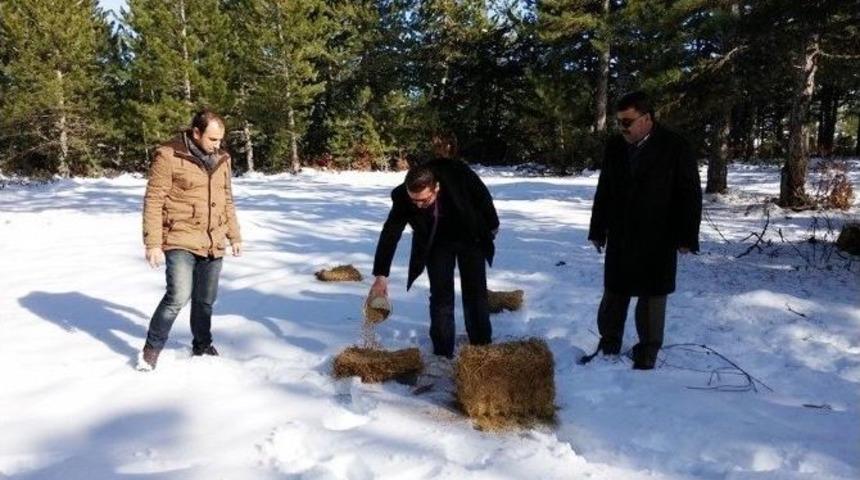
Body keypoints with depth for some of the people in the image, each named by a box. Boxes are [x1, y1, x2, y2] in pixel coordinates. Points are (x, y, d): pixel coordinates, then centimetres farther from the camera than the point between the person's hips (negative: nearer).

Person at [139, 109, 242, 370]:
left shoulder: (222, 159, 9)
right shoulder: (169, 156, -10)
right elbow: (153, 201, -10)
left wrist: (234, 236, 19)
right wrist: (153, 243, -14)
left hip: (213, 243, 6)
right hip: (180, 241, -6)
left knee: (205, 299, 13)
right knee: (179, 295, -14)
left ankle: (202, 345, 32)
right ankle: (152, 348, 5)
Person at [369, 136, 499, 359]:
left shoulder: (458, 174, -35)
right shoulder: (402, 197, -30)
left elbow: (483, 196, -16)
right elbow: (389, 235, -25)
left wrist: (492, 227, -1)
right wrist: (381, 275, -28)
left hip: (471, 238, 0)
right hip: (437, 244, 1)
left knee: (475, 294, 4)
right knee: (440, 296, -2)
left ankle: (482, 348, 16)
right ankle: (443, 354, 7)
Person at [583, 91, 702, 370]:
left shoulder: (674, 148, -8)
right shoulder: (614, 147, 5)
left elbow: (690, 194, -7)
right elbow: (604, 192, 10)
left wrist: (686, 237, -11)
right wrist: (598, 230, 10)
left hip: (657, 241, -4)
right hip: (620, 239, 4)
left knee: (651, 300, 5)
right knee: (613, 297, 11)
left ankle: (646, 357, 17)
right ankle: (608, 348, 25)